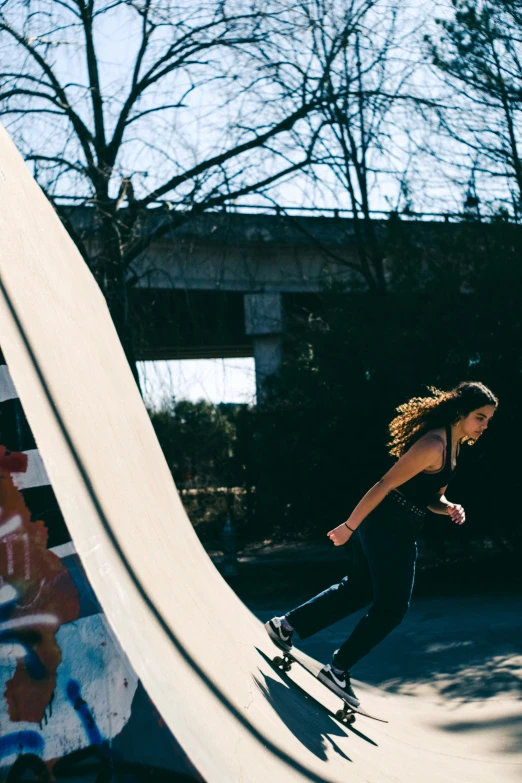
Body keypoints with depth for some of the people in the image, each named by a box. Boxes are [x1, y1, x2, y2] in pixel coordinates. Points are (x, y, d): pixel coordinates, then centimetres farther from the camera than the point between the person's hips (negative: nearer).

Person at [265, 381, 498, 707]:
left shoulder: (453, 444, 10)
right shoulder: (433, 445, -22)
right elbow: (386, 484, -22)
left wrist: (449, 507, -7)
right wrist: (349, 526, -20)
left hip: (402, 532, 10)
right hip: (388, 527, -10)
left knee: (360, 589, 19)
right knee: (392, 607, -3)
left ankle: (286, 625, 30)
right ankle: (338, 670, 8)